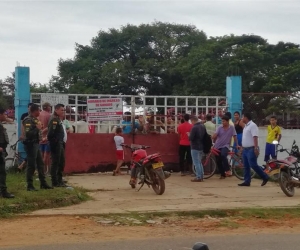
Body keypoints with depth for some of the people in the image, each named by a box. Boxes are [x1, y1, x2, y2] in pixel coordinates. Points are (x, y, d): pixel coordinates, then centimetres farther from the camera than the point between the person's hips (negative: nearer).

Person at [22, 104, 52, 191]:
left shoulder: (35, 119, 13)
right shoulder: (28, 120, -15)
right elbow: (28, 133, -25)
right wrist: (37, 128, -19)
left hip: (36, 144, 10)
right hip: (31, 145, -10)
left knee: (40, 164, 13)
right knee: (31, 165, -5)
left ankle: (43, 183, 21)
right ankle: (30, 185, 2)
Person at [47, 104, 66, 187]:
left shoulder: (58, 119, 16)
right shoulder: (54, 120, -16)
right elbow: (51, 133, -24)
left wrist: (61, 142, 15)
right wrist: (53, 142, -19)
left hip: (60, 144, 11)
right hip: (56, 144, -10)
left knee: (61, 162, 16)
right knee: (55, 163, -4)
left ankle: (59, 180, 26)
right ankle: (55, 182, 1)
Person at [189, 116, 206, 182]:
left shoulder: (194, 128, -19)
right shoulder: (203, 126, 7)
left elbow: (191, 138, -21)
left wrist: (189, 135, -2)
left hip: (195, 147, -8)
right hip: (201, 147, 8)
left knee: (196, 163, -4)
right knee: (200, 162, 17)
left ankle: (198, 177, -4)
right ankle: (201, 176, 19)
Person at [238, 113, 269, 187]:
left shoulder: (252, 125, -13)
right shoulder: (246, 126, 17)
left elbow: (255, 137, -21)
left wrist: (256, 148, -28)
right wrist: (242, 147, 24)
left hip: (251, 149, -10)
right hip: (245, 149, 10)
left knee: (253, 165, -13)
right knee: (246, 166, 7)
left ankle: (265, 177, -1)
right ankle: (247, 181, 8)